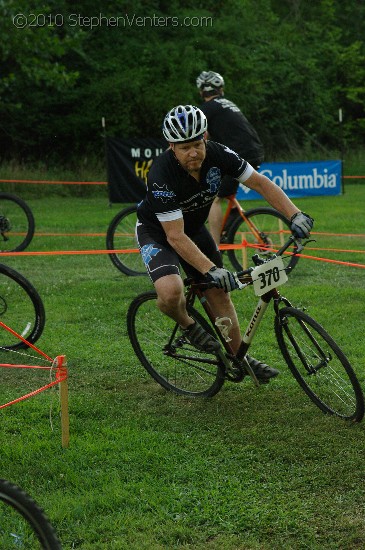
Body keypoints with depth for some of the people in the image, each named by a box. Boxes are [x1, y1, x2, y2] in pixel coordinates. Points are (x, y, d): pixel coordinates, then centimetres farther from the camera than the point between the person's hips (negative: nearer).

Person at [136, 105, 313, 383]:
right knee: (171, 292, -30)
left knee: (220, 293, 7)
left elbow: (260, 182, -11)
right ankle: (187, 324, 4)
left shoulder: (217, 154, -22)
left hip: (194, 227, 5)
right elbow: (175, 237, -35)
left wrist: (296, 215, -23)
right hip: (157, 232, -5)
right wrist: (212, 270, -42)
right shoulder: (162, 175, -36)